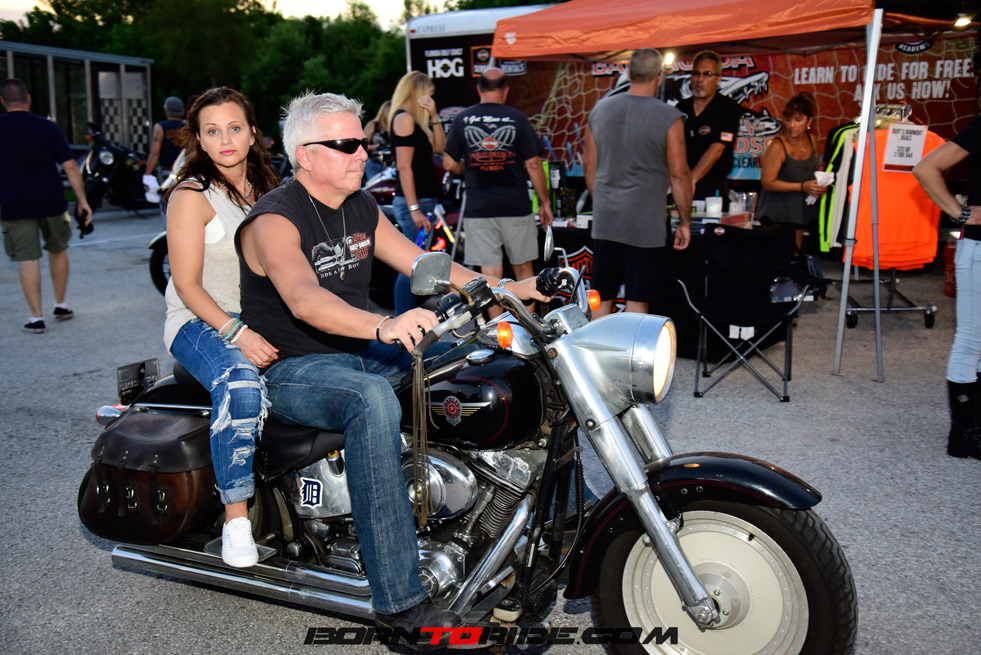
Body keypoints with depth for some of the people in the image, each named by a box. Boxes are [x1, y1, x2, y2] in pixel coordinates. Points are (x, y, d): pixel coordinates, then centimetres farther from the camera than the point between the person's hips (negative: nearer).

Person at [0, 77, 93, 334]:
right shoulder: (47, 127, -2)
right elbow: (70, 166, -6)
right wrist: (83, 201, -2)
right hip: (51, 203, 1)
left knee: (28, 260, 1)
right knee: (57, 251, 19)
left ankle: (36, 317, 1)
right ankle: (61, 306, 24)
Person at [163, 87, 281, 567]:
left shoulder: (267, 189, 14)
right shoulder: (192, 195, -6)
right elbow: (187, 284, -11)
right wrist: (237, 334, -24)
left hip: (262, 321, 6)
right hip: (201, 323, -6)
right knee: (242, 385, -37)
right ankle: (236, 516, -27)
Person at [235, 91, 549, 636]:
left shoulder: (363, 208, 9)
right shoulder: (275, 221, -16)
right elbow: (303, 299, -34)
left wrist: (502, 288, -3)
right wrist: (385, 326, -51)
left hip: (362, 353, 8)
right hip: (293, 368, -7)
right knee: (373, 400, -38)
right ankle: (398, 599, -36)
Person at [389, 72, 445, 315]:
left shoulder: (415, 120, 18)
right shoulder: (404, 118, -11)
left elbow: (438, 148, 15)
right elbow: (404, 167, -18)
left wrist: (434, 117, 4)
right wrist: (415, 208, -21)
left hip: (422, 201, 10)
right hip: (413, 203, -10)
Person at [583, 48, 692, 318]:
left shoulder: (599, 109, 6)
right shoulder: (669, 118, -8)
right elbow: (679, 174, -7)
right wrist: (685, 222, 2)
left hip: (604, 220, 5)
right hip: (644, 223, -4)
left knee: (601, 298, 12)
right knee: (637, 299, 3)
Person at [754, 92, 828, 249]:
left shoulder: (812, 140, 6)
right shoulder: (776, 146, -16)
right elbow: (767, 183, -17)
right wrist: (803, 186, -20)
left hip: (800, 211, 7)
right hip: (777, 216, -7)